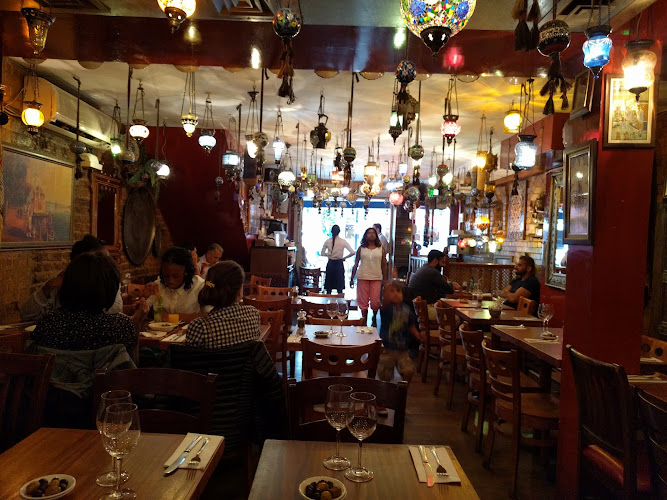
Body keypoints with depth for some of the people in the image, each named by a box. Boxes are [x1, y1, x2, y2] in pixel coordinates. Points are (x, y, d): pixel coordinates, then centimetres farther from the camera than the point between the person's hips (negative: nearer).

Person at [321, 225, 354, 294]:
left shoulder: (327, 241, -1)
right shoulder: (343, 241, -7)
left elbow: (322, 253, 8)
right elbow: (352, 252, -12)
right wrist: (344, 258, 0)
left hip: (330, 264, 2)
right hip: (339, 264, -2)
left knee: (329, 287, 9)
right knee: (339, 287, 4)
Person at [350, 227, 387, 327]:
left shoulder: (381, 249, 7)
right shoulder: (361, 248, 8)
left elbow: (384, 265, 8)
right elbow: (356, 264, 10)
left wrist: (385, 279, 3)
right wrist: (352, 278, 7)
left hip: (376, 278, 0)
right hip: (362, 278, 1)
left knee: (375, 302, -4)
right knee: (363, 301, 2)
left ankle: (374, 318, 24)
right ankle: (364, 322, 16)